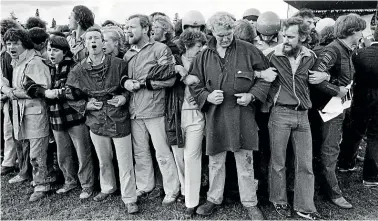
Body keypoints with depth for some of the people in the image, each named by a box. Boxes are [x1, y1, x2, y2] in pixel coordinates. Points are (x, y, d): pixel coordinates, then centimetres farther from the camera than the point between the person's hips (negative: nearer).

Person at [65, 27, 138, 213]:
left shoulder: (119, 64, -8)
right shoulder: (78, 71, -2)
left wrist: (125, 97, -13)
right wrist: (85, 105, -6)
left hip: (120, 120, -3)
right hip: (96, 122, 3)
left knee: (125, 162, 2)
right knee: (103, 160, 21)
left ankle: (129, 199, 18)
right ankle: (107, 188, 45)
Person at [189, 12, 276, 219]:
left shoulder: (248, 50, 0)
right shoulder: (204, 56, 5)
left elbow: (265, 75, 6)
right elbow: (195, 84, 8)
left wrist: (252, 95, -8)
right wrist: (207, 97, -10)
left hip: (243, 114, -1)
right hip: (215, 115, 2)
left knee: (245, 161, 8)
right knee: (215, 161, 13)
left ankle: (250, 203, 25)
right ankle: (214, 198, 33)